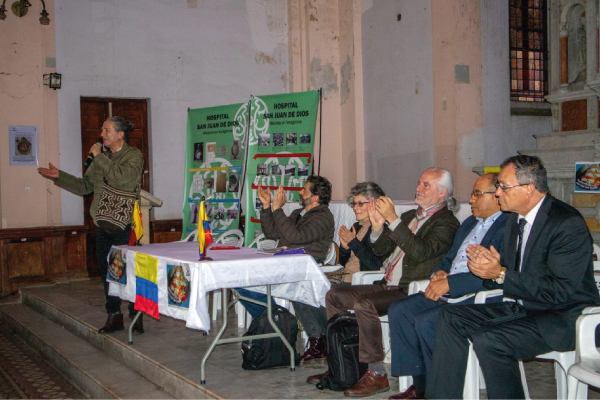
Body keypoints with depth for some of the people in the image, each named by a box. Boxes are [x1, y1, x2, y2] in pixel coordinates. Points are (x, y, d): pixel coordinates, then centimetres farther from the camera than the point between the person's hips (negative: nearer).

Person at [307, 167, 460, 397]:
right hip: (388, 286, 9)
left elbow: (420, 252, -23)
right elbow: (381, 249, 17)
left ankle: (376, 374, -18)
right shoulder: (410, 216, 20)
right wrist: (378, 227, -4)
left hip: (410, 292, -9)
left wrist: (393, 219, -25)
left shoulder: (447, 223, -6)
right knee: (335, 295, 0)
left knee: (364, 304, -30)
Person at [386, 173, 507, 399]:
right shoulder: (469, 223, 22)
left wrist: (449, 284, -21)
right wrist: (439, 273, 3)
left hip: (475, 297, -10)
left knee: (426, 322, -27)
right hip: (447, 294, 10)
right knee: (398, 311, -5)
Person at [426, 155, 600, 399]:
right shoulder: (516, 218, 8)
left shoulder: (568, 224, -20)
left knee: (487, 340, -29)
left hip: (562, 317, -9)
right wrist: (490, 260, -8)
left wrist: (501, 274, -25)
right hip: (523, 308, 9)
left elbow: (560, 291, -24)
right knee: (450, 319, -4)